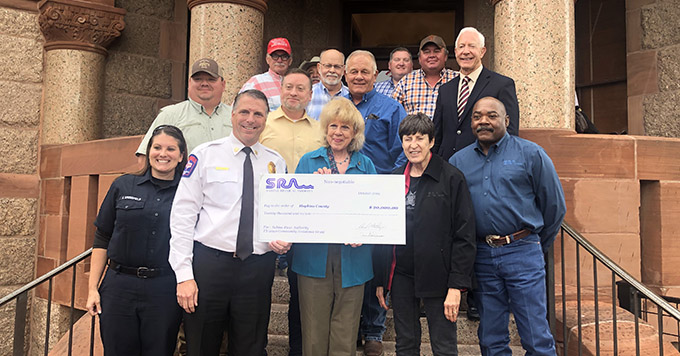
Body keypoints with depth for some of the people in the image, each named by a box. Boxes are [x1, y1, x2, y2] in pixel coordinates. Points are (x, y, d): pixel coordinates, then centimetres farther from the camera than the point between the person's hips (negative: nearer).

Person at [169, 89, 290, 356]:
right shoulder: (205, 155, 0)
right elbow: (182, 215, -4)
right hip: (209, 262, -2)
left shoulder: (277, 163, 9)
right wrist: (184, 274, -10)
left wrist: (285, 240, -7)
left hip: (258, 270, 3)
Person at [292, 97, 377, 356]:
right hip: (315, 256, 0)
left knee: (346, 333, 8)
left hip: (352, 258, 1)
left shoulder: (365, 165, 9)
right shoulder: (309, 161, 8)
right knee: (314, 330, 5)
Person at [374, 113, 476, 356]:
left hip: (436, 277, -4)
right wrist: (380, 280, 10)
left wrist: (456, 286, -13)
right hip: (400, 277, 5)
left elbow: (465, 236, -8)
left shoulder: (452, 178, -6)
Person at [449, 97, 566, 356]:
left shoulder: (530, 154, 0)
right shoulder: (458, 161, 9)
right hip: (481, 255, 3)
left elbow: (555, 205, 5)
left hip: (522, 252, -3)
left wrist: (538, 245, 11)